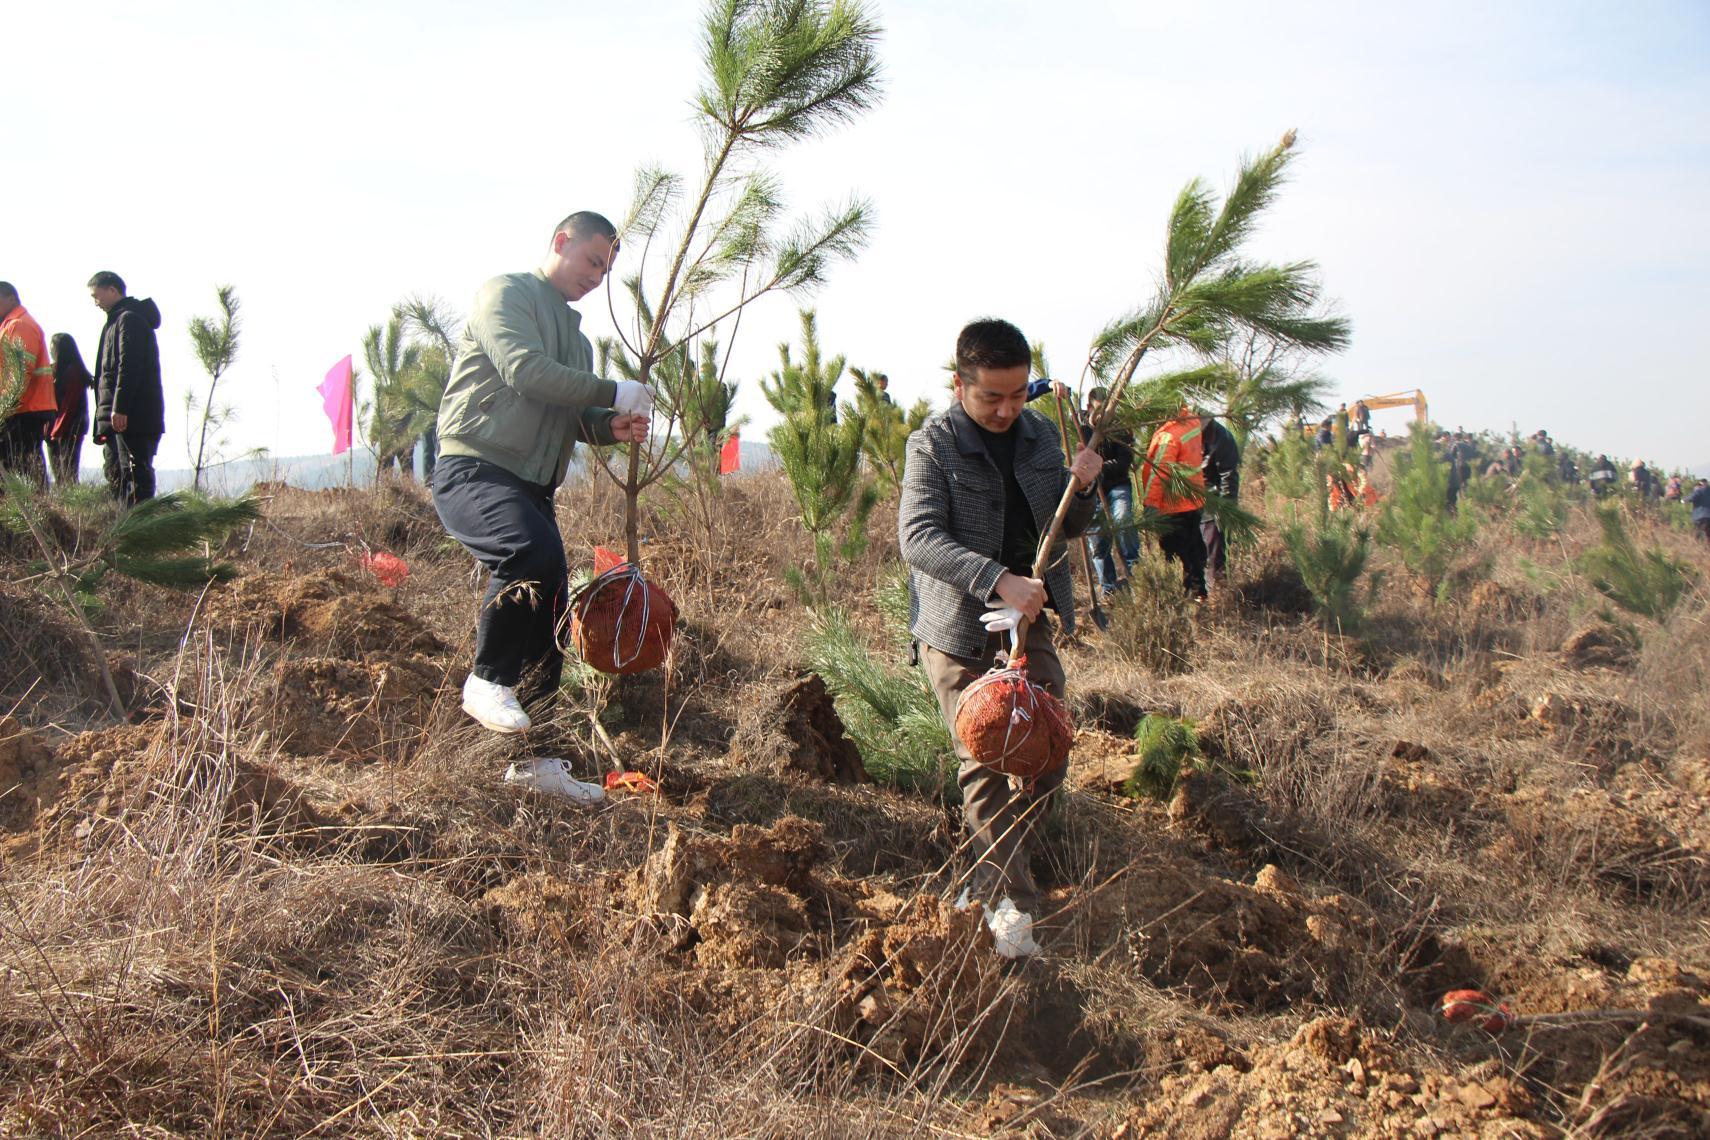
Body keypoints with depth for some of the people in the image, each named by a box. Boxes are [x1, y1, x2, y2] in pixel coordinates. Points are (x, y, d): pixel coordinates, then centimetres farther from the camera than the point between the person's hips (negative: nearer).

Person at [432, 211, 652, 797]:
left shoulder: (575, 335, 26)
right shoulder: (505, 294, -1)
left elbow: (572, 418, 25)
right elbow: (525, 370, -17)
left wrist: (611, 427, 2)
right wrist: (614, 393, -13)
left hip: (533, 487, 9)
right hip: (474, 469, -9)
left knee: (551, 618, 4)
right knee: (533, 551, -36)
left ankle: (531, 759, 14)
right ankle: (489, 680, -18)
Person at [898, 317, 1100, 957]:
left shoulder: (1040, 434, 6)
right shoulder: (934, 444, -11)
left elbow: (1067, 529, 15)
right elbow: (918, 537, -24)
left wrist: (1082, 489, -9)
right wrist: (999, 580, -36)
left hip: (1028, 621, 5)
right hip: (959, 629, -5)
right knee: (985, 765, -4)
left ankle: (991, 877, 23)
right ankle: (1011, 903, 4)